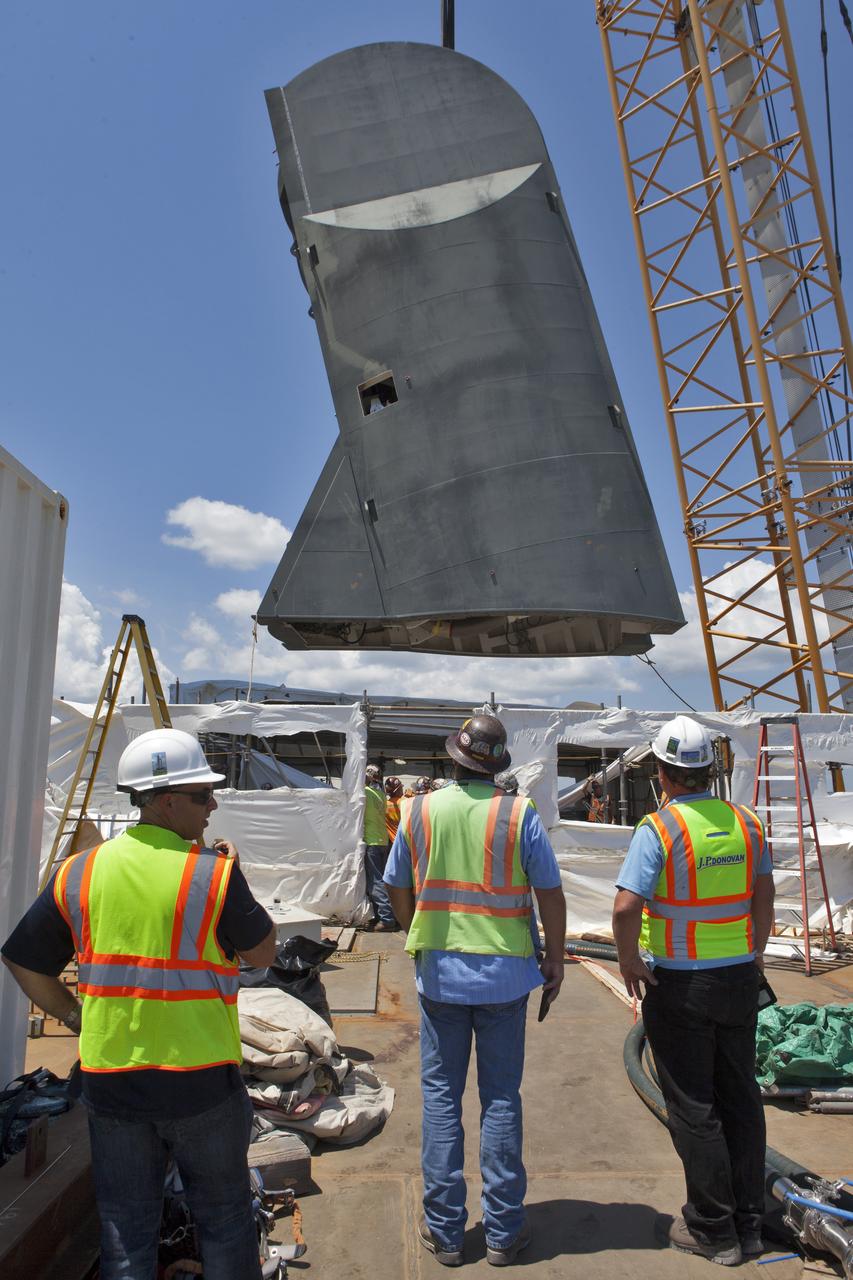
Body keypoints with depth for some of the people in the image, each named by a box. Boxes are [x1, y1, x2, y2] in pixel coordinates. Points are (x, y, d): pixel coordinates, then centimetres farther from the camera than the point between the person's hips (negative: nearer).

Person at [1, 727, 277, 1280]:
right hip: (201, 1080, -3)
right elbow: (263, 952, -3)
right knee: (224, 1219, 18)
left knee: (126, 1232, 20)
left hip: (111, 1080, 4)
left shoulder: (78, 873, -3)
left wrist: (76, 1016, 13)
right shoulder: (215, 872, -16)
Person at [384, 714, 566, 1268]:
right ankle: (504, 1231, 22)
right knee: (501, 1097, 12)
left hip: (439, 972, 1)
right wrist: (556, 957, 8)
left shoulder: (419, 811, -4)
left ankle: (445, 1231, 22)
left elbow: (398, 890, 6)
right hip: (504, 973, -1)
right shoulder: (519, 813, -10)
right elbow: (550, 893, -6)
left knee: (441, 1095, 13)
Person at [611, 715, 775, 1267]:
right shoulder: (746, 822, -1)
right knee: (740, 1098, 17)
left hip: (680, 984, -5)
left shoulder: (659, 828, -19)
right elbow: (764, 896, 9)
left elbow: (626, 908, -25)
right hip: (740, 979, 6)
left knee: (693, 1108, 9)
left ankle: (713, 1229, 21)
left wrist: (629, 959, -9)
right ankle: (749, 1224, 30)